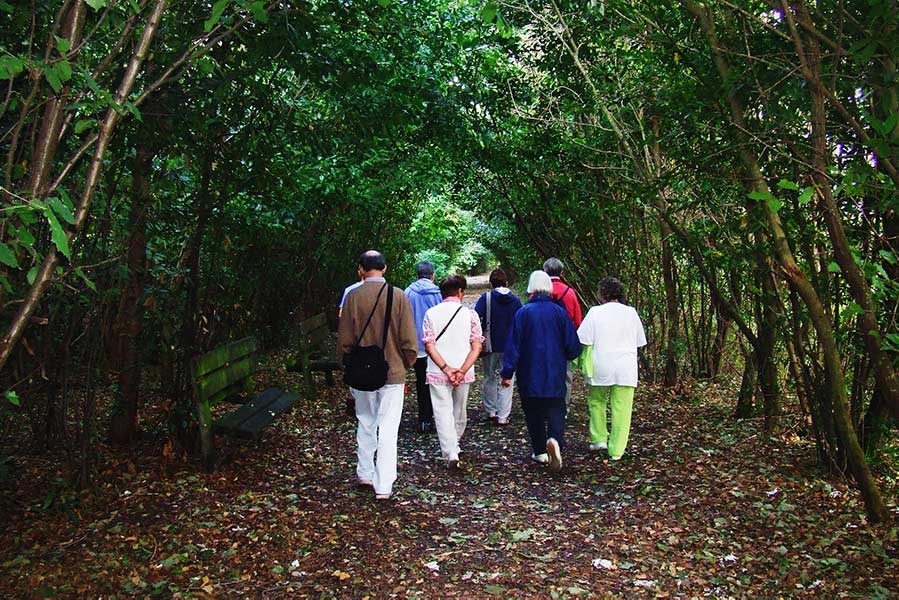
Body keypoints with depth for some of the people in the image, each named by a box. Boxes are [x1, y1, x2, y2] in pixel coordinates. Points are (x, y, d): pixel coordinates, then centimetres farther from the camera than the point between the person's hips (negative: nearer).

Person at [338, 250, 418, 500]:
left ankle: (365, 474, 30)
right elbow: (409, 340, -9)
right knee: (388, 429, 3)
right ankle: (383, 485, 4)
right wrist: (406, 364, 8)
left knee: (365, 423, 19)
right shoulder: (398, 296, -10)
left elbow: (344, 341, -2)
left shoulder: (352, 297, -7)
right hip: (393, 372, -2)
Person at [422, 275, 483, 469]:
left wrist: (446, 369, -12)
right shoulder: (470, 313, -1)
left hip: (438, 373, -1)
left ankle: (451, 453, -10)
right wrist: (462, 371, -12)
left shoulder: (431, 313, -1)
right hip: (464, 373, 2)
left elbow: (429, 346, -9)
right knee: (460, 412, 20)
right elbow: (477, 347, -8)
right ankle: (455, 445, 38)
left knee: (443, 413, 1)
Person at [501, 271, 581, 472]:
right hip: (556, 377, 1)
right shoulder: (560, 312, -2)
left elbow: (513, 346, -7)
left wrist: (507, 373, -2)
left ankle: (540, 451, 17)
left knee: (534, 413, 12)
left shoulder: (523, 313, -6)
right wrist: (564, 358, 22)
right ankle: (555, 440, -22)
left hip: (529, 376, 0)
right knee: (556, 410, 3)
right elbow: (573, 345, 1)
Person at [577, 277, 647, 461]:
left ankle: (599, 439, 19)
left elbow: (584, 341, -9)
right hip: (626, 368, 2)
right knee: (621, 408, 5)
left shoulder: (595, 312, -6)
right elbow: (640, 342, 12)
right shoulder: (631, 312, 4)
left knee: (596, 401, 20)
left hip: (601, 367, -2)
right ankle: (616, 450, 8)